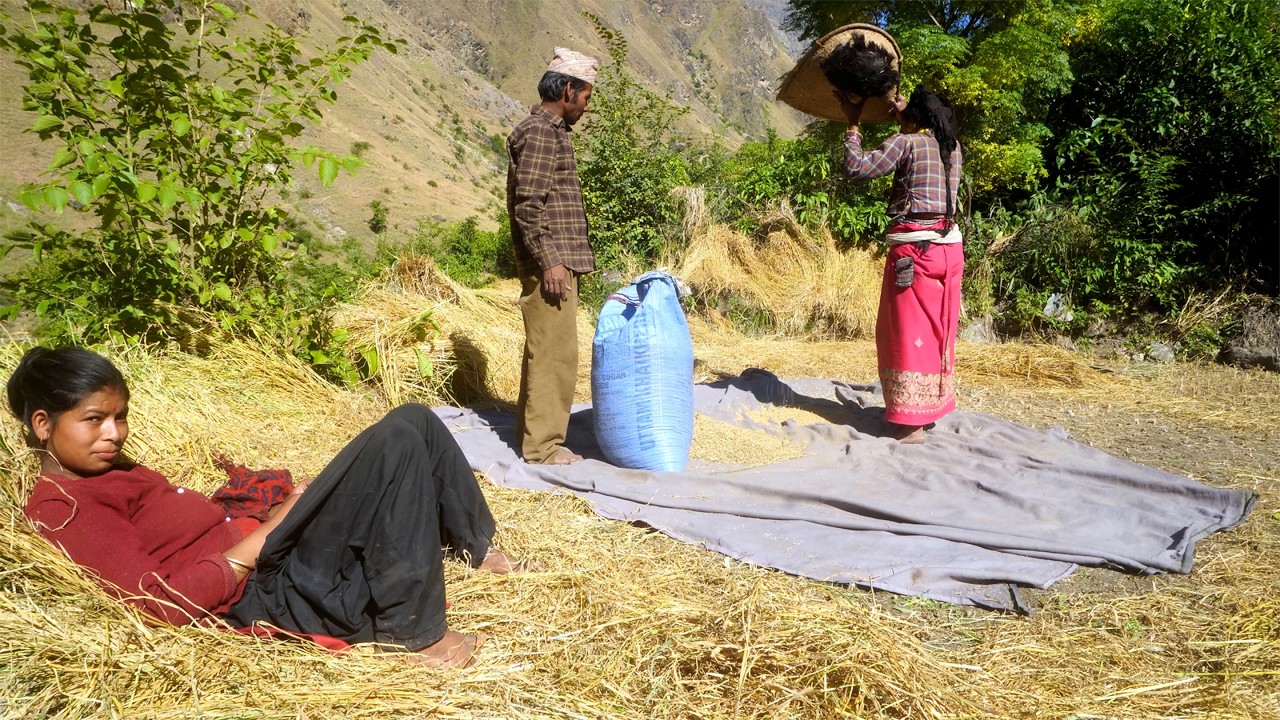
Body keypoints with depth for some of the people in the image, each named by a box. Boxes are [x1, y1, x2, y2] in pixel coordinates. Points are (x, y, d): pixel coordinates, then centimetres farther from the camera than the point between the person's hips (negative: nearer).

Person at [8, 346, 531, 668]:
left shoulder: (106, 471, 20)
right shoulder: (61, 508, -11)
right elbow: (164, 603, -21)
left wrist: (266, 507, 0)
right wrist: (262, 535, -17)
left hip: (263, 554, 10)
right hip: (269, 589, -10)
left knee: (414, 423, 3)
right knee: (399, 442, -24)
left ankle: (473, 548, 19)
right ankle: (411, 632, -15)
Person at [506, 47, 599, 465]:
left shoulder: (551, 130, 19)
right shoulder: (539, 133, -12)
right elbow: (527, 206, -20)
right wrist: (549, 262, -21)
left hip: (558, 261, 10)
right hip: (550, 265, -10)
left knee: (545, 351, 13)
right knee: (554, 353, -7)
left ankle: (533, 435, 22)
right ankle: (542, 445, 0)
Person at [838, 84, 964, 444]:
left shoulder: (906, 142, -7)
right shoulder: (953, 149, 13)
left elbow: (857, 167, -12)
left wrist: (853, 123, 0)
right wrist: (906, 112, 42)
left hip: (913, 248, -7)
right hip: (948, 246, 7)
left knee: (909, 330, -3)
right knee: (937, 329, 15)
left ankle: (912, 422, -3)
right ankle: (931, 407, 24)